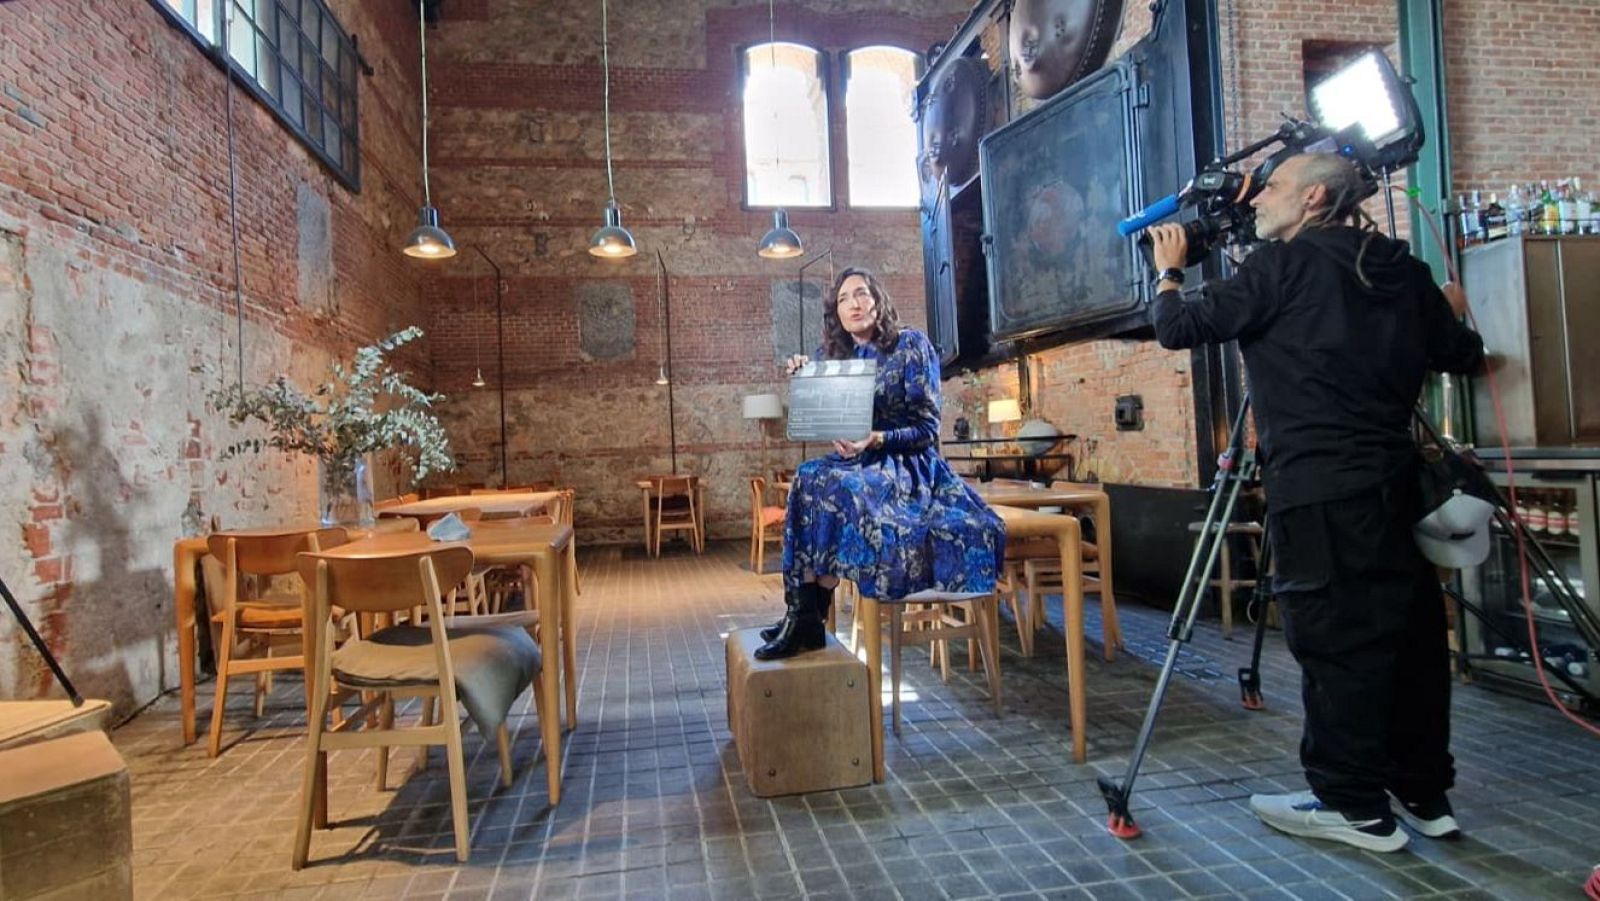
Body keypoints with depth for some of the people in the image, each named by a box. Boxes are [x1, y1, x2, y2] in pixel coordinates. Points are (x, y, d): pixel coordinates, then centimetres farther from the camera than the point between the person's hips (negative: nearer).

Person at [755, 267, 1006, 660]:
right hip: (859, 464, 5)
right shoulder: (834, 356, 11)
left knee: (828, 485, -33)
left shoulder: (912, 345, -4)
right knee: (808, 477, -28)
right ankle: (800, 612, -29)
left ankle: (810, 618, -26)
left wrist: (875, 439, -26)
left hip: (909, 466, -5)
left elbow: (927, 427, -9)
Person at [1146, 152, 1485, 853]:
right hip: (1393, 483, 8)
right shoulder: (1402, 269, 12)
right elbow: (1463, 356, 20)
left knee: (1335, 643, 0)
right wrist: (1451, 315, 41)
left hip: (1319, 492, -7)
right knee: (1408, 633, 14)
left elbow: (1177, 329, -7)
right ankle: (1424, 793, 26)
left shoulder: (1284, 264, -6)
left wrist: (1169, 272, 12)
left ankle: (1356, 806, 9)